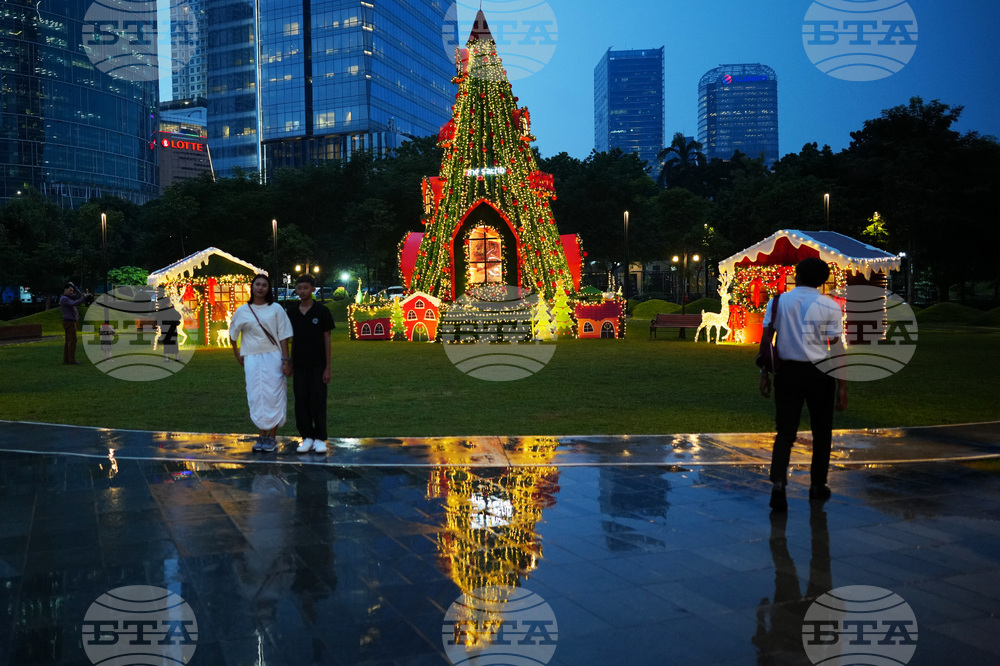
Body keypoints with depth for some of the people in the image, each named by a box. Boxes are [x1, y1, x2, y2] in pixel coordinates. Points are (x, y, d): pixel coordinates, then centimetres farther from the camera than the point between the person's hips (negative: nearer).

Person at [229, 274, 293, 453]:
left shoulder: (276, 309, 1)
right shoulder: (242, 311, 6)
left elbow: (283, 337, -1)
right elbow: (233, 336, 16)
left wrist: (286, 360, -7)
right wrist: (239, 357, 9)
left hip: (273, 358, -2)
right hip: (252, 359, 2)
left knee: (273, 396, -2)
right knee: (257, 397, 3)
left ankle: (272, 438, 7)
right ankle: (262, 435, 16)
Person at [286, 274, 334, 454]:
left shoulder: (321, 311, -4)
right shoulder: (291, 312, 6)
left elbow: (327, 339, -3)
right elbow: (289, 339, 11)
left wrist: (328, 367, -8)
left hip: (318, 365, -3)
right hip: (299, 365, 3)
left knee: (318, 401, -1)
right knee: (301, 402, 4)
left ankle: (320, 438, 7)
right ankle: (307, 437, 13)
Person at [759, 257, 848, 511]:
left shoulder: (778, 302, 1)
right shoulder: (830, 307, -4)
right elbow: (837, 348, -5)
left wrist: (764, 374, 5)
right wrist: (842, 385, -1)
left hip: (788, 371, 1)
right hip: (819, 374, -1)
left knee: (785, 432, 4)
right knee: (821, 432, 16)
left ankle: (778, 483, -14)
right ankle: (817, 486, 25)